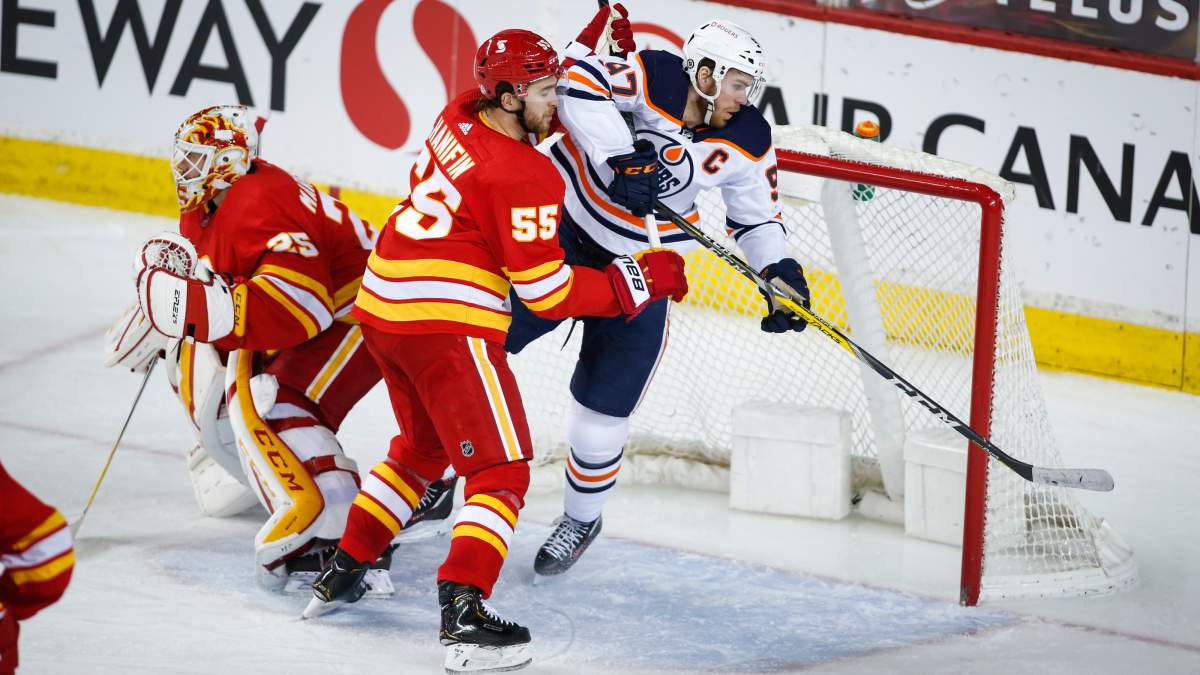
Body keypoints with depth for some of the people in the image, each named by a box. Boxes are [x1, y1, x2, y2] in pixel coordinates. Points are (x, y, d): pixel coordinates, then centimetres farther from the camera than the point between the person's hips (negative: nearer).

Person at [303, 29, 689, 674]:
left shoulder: (457, 118, 8)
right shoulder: (524, 177, -15)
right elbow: (547, 292, -14)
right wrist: (640, 280, -7)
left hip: (382, 305, 9)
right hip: (445, 324, -9)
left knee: (421, 446, 29)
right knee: (501, 470, -5)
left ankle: (342, 572, 33)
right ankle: (464, 614, -21)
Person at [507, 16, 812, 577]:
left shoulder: (747, 144, -7)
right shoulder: (654, 78, -21)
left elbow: (756, 217, 5)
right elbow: (580, 80, -34)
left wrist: (780, 270, -11)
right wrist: (620, 157, -40)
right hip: (563, 221, -2)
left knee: (602, 409, 1)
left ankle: (582, 518, 28)